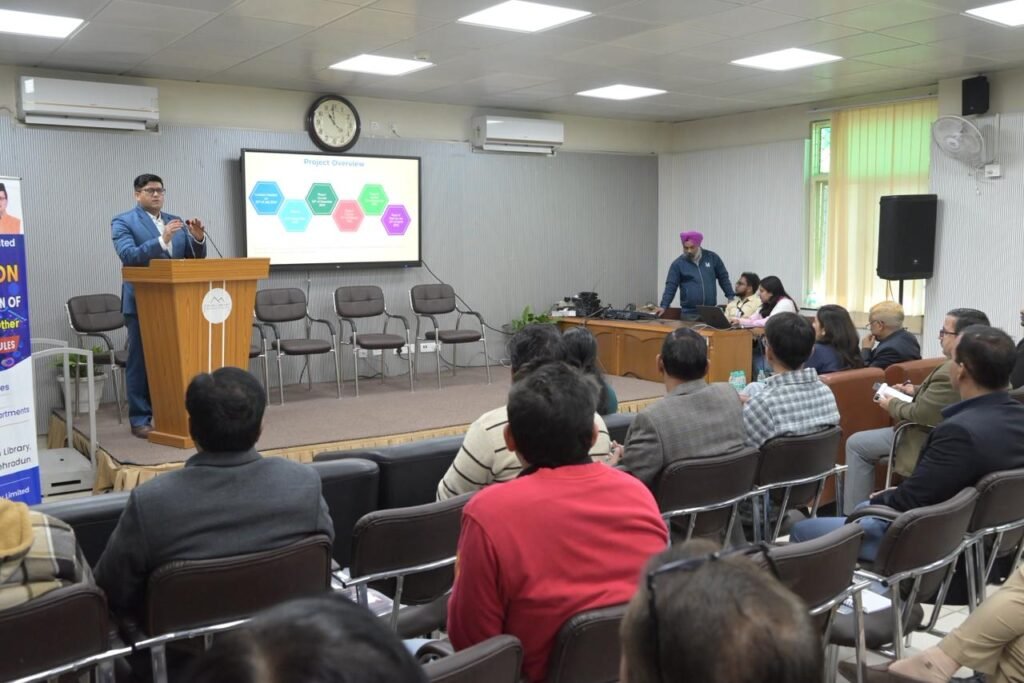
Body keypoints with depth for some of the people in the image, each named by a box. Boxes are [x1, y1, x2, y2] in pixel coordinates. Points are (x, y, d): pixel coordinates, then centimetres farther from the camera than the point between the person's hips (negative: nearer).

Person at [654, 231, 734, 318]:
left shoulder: (712, 257, 5)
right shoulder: (678, 263, 0)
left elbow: (723, 278, 13)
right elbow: (670, 286, -4)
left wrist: (731, 297, 8)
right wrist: (663, 306, -15)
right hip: (689, 313, -1)